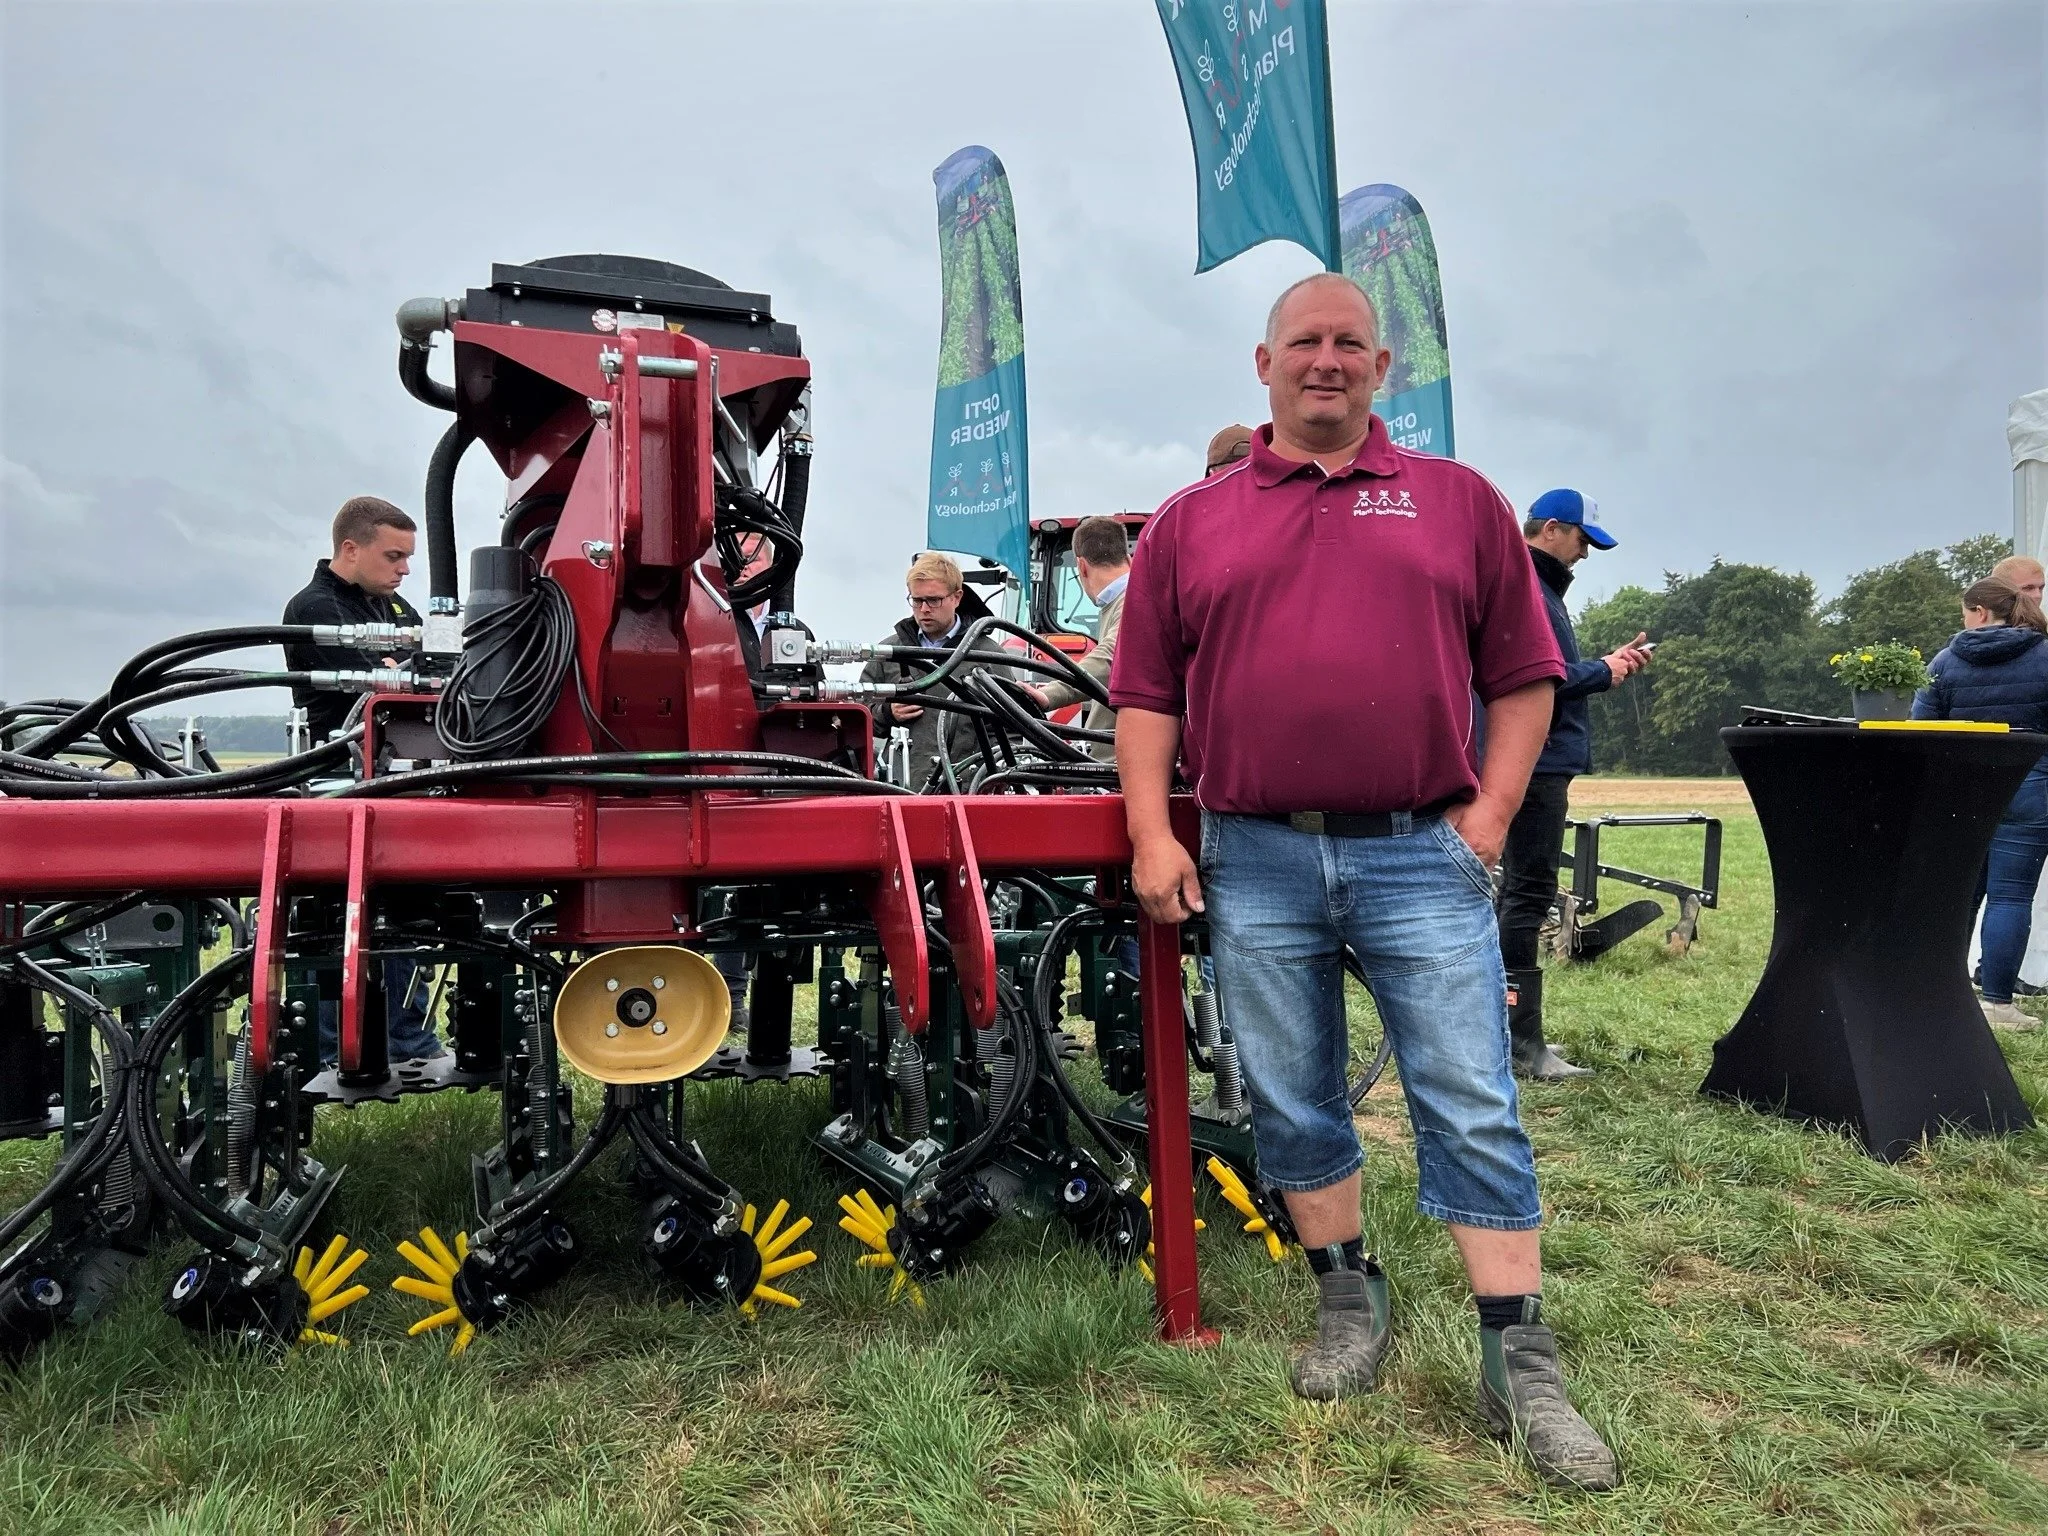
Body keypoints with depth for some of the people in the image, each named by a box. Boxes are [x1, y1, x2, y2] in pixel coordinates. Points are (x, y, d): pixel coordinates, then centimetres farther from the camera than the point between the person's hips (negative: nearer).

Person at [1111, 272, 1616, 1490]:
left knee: (1476, 1112, 2)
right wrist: (1152, 835, -1)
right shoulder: (1191, 523, 10)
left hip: (1424, 854, -1)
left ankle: (1522, 1367, 15)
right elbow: (1147, 695, 8)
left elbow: (1523, 676, 8)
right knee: (1293, 1105, 12)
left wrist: (1490, 815, -3)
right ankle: (1350, 1300, 32)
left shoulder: (1459, 502, 9)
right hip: (1255, 863, 2)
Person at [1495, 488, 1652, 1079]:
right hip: (1537, 761, -11)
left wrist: (1609, 663, 11)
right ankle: (1521, 1041, -7)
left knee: (1520, 893, 14)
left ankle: (1513, 1032, 23)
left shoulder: (1540, 587, 21)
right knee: (1528, 893, -10)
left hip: (1543, 761, 11)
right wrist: (1604, 672, -9)